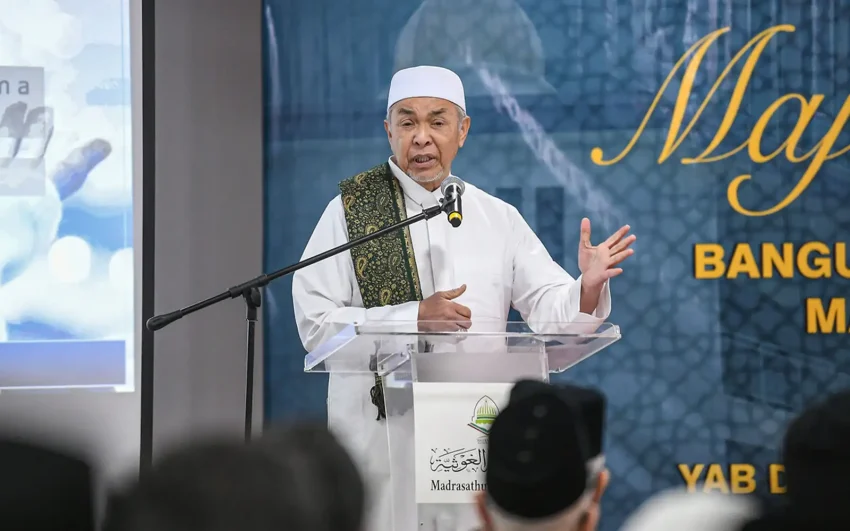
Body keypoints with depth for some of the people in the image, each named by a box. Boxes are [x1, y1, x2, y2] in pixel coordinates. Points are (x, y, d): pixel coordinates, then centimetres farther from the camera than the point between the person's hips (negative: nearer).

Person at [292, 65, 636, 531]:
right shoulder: (350, 211, 1)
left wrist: (588, 287, -17)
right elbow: (315, 324, -9)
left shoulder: (498, 219, 11)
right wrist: (414, 317, -17)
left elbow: (553, 313, 5)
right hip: (379, 435, -2)